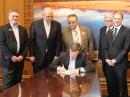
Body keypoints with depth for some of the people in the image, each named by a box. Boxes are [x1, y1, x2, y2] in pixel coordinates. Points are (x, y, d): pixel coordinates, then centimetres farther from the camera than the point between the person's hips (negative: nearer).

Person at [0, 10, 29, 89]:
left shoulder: (23, 29, 13)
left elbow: (27, 44, 9)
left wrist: (22, 56, -5)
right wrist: (11, 56, -15)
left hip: (20, 60, 4)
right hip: (8, 61, -4)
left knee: (17, 84, 10)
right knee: (7, 84, 1)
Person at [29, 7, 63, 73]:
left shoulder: (57, 25, 1)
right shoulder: (35, 24, -3)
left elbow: (59, 41, 3)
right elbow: (31, 41, 0)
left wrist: (57, 55, -2)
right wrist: (32, 55, -3)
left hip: (52, 56, 1)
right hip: (38, 56, -1)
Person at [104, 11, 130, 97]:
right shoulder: (109, 31, 13)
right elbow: (106, 47, 12)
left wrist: (116, 60, -15)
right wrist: (107, 59, -4)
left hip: (120, 64, -4)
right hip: (109, 63, 4)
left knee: (122, 86, 6)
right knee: (111, 86, 10)